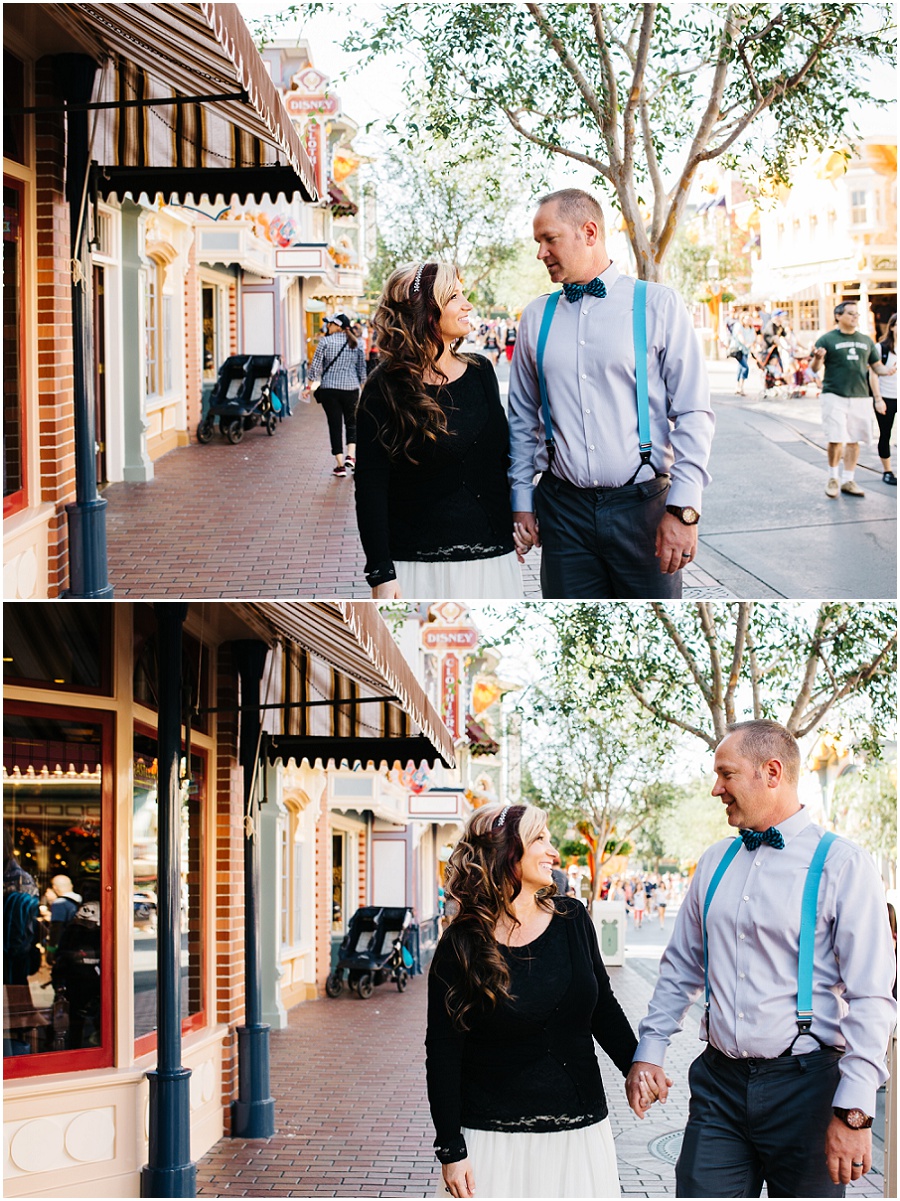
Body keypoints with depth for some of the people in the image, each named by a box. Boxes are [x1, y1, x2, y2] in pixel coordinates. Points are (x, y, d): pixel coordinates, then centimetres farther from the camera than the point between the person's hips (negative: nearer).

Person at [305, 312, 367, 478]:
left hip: (329, 389, -2)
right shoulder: (356, 343, 4)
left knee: (335, 425, 3)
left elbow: (315, 366, -6)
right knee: (351, 422, 19)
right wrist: (362, 388, 18)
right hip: (351, 388, 2)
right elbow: (362, 369, 8)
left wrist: (309, 386, 2)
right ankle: (350, 455, 0)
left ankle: (340, 465, 2)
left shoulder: (325, 342, -5)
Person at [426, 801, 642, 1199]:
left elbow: (603, 1007, 15)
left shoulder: (572, 919, 3)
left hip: (580, 1130, 4)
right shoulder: (462, 945, -8)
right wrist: (451, 1150, -9)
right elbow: (443, 1054, -6)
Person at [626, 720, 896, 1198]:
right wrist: (649, 1051, 11)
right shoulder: (715, 862, 12)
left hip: (804, 1085, -4)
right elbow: (680, 968, 22)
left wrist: (853, 1112, -17)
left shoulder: (842, 865, -7)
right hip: (719, 1084, 5)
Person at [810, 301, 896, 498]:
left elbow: (876, 366, 18)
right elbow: (815, 368, -4)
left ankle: (848, 480, 13)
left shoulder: (866, 341, 14)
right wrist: (818, 359, -27)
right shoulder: (827, 340, -1)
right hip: (834, 396, -4)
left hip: (859, 397, 5)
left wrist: (887, 370, -4)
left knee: (854, 441, 5)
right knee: (836, 440, -9)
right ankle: (833, 478, 9)